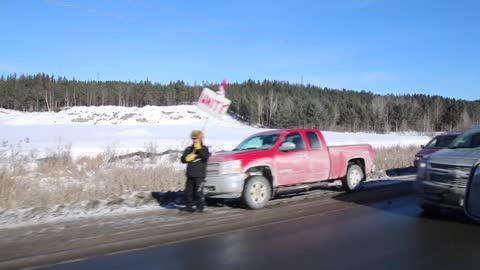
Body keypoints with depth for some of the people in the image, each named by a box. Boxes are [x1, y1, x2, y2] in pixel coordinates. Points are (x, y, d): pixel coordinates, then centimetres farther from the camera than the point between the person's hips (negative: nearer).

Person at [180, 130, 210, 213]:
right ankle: (189, 206, 18)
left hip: (199, 175, -5)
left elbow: (206, 156, -20)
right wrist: (187, 158, -13)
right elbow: (182, 159, 7)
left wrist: (199, 148, -20)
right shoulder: (189, 149, 14)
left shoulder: (204, 149, 1)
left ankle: (200, 207, 5)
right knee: (188, 191, 9)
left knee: (199, 192, -6)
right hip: (190, 175, 5)